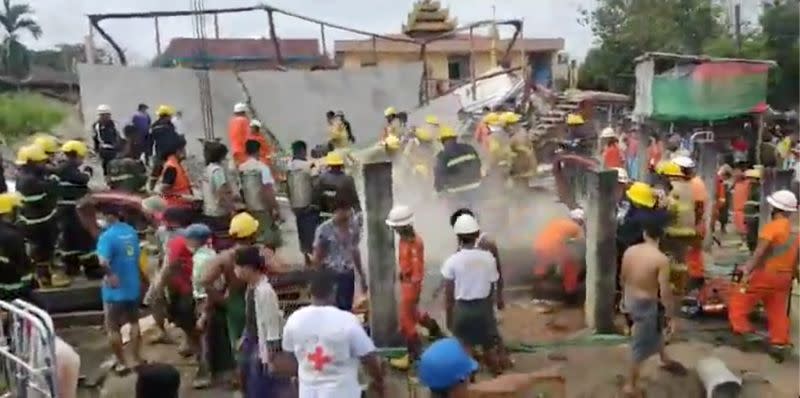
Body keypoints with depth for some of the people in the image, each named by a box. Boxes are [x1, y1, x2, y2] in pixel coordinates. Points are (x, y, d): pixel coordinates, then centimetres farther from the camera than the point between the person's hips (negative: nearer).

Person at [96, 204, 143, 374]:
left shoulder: (107, 236, -20)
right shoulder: (131, 231, 3)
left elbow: (103, 262, -35)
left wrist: (111, 274, -22)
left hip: (116, 289, -7)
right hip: (133, 285, 7)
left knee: (113, 328, 10)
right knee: (133, 322, 22)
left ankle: (122, 363, 18)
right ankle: (137, 360, 29)